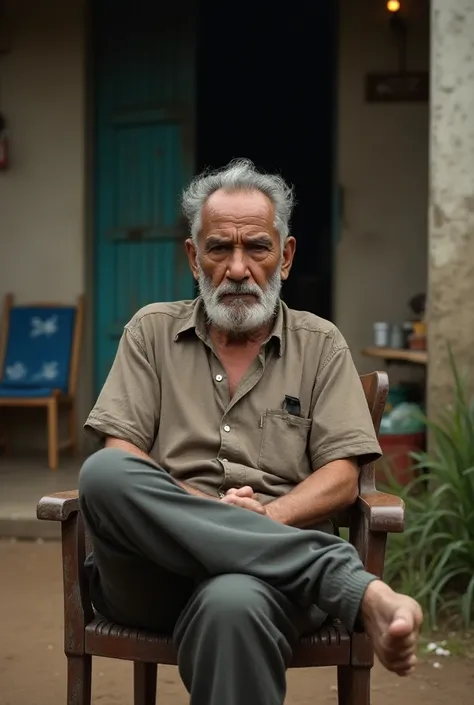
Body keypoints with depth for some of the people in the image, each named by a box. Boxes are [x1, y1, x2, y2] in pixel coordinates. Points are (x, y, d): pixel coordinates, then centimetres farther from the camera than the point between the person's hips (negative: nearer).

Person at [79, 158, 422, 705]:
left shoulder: (320, 345, 15)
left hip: (281, 566, -3)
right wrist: (198, 508, -12)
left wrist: (264, 516, -13)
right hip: (154, 569, 3)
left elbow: (340, 478, 6)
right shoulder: (152, 331, 17)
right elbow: (119, 455, 5)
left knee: (231, 603, -42)